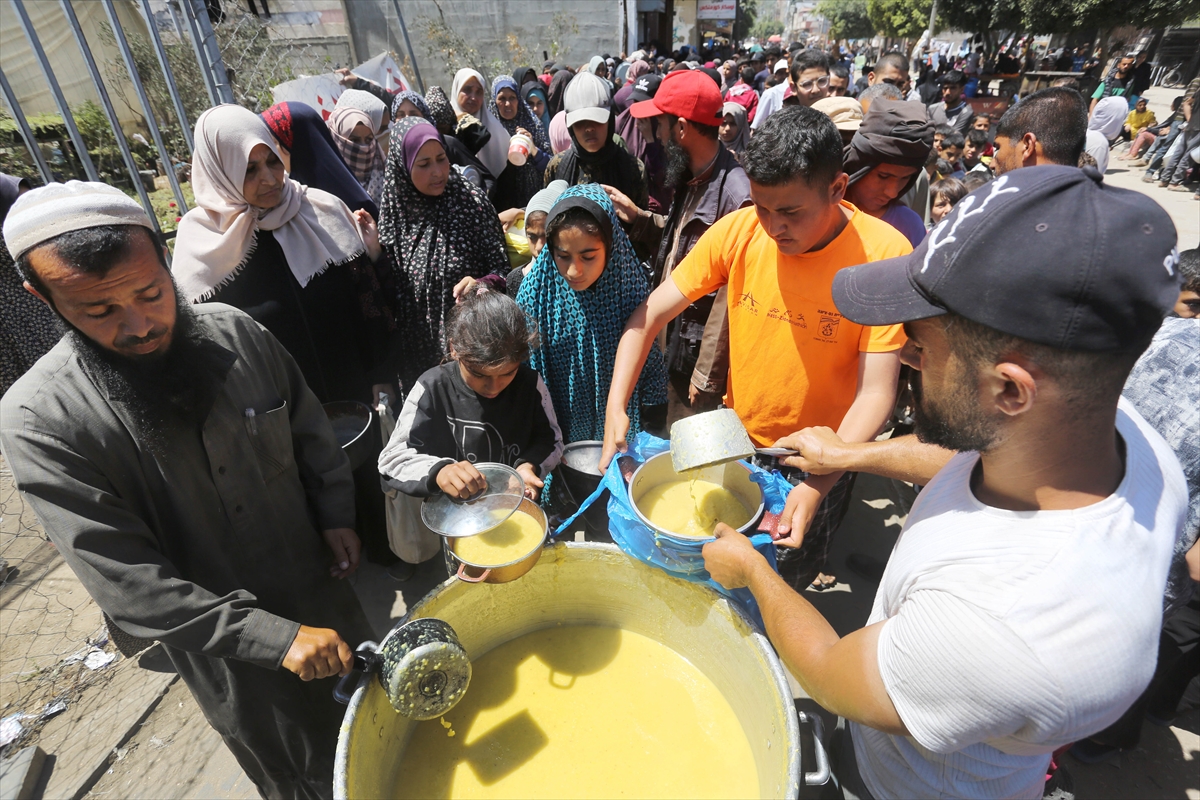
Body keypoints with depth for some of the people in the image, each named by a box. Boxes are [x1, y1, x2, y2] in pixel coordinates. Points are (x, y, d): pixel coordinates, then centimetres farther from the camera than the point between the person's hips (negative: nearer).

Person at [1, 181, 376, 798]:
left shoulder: (235, 332, -12)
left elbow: (309, 427, 4)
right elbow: (130, 586, -23)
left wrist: (336, 515, -5)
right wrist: (276, 637, -27)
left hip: (323, 588, 4)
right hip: (226, 648, -3)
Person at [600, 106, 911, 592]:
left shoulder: (884, 255, -22)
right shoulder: (738, 230, -15)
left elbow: (876, 393, -22)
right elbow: (650, 314, -12)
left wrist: (819, 484, -34)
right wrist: (615, 406, -24)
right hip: (735, 441, 3)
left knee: (784, 582, 18)